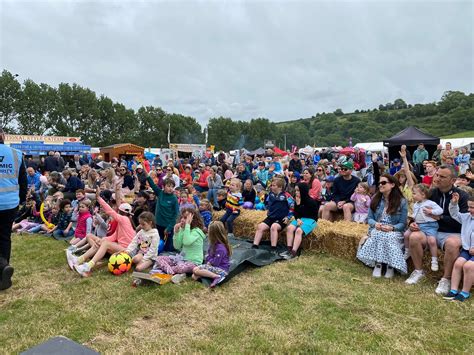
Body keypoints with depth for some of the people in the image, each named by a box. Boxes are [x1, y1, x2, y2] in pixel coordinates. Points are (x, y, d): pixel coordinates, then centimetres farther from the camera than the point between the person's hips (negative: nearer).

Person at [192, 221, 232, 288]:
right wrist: (208, 261, -5)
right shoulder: (214, 243, 7)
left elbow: (215, 262, -22)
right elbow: (208, 254, 14)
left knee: (195, 270, -20)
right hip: (213, 265, 10)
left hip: (221, 269, -10)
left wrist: (209, 262, -3)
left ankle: (216, 276, -21)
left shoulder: (220, 248, -24)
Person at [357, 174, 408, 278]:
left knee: (389, 237, -36)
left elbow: (402, 223, -3)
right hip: (377, 229, 2)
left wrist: (391, 228, -23)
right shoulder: (375, 199, 6)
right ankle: (377, 264, -23)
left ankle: (390, 265, -19)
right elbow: (370, 218, 7)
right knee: (377, 235, -33)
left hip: (394, 231, -2)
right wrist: (375, 224, -16)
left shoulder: (401, 201, -3)